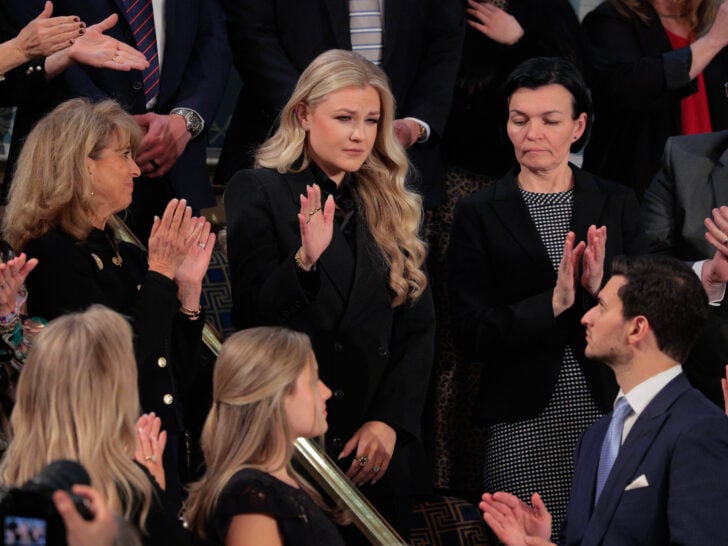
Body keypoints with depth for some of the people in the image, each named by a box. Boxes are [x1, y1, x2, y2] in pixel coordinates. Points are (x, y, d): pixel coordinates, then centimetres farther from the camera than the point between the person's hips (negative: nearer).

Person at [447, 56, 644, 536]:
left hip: (608, 412, 2)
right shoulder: (479, 215, 3)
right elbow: (472, 335, -4)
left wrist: (599, 287, -13)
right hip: (523, 428, -1)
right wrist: (553, 303, -16)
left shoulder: (616, 205, 9)